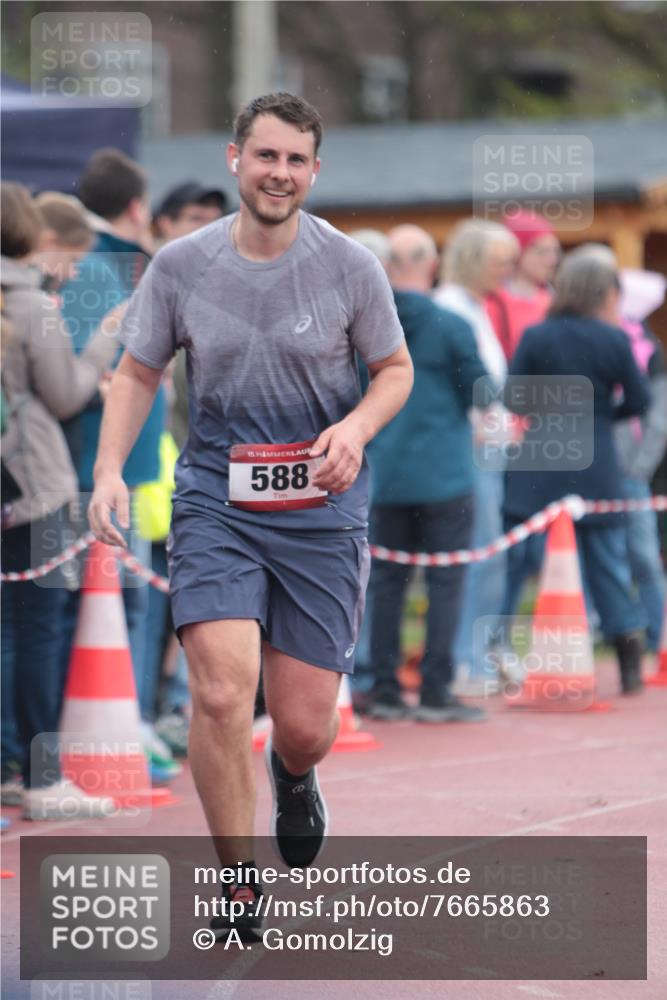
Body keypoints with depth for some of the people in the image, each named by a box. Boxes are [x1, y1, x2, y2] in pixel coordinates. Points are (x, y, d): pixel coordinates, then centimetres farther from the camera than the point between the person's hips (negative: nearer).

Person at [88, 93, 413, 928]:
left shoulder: (350, 267, -3)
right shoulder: (181, 265, -1)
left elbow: (395, 368, 9)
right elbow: (137, 372, 10)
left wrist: (355, 428, -11)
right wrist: (109, 470, -3)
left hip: (320, 509, 0)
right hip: (215, 500, 0)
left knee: (303, 728, 1)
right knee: (221, 693, -19)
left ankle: (293, 779, 41)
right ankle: (237, 885, -3)